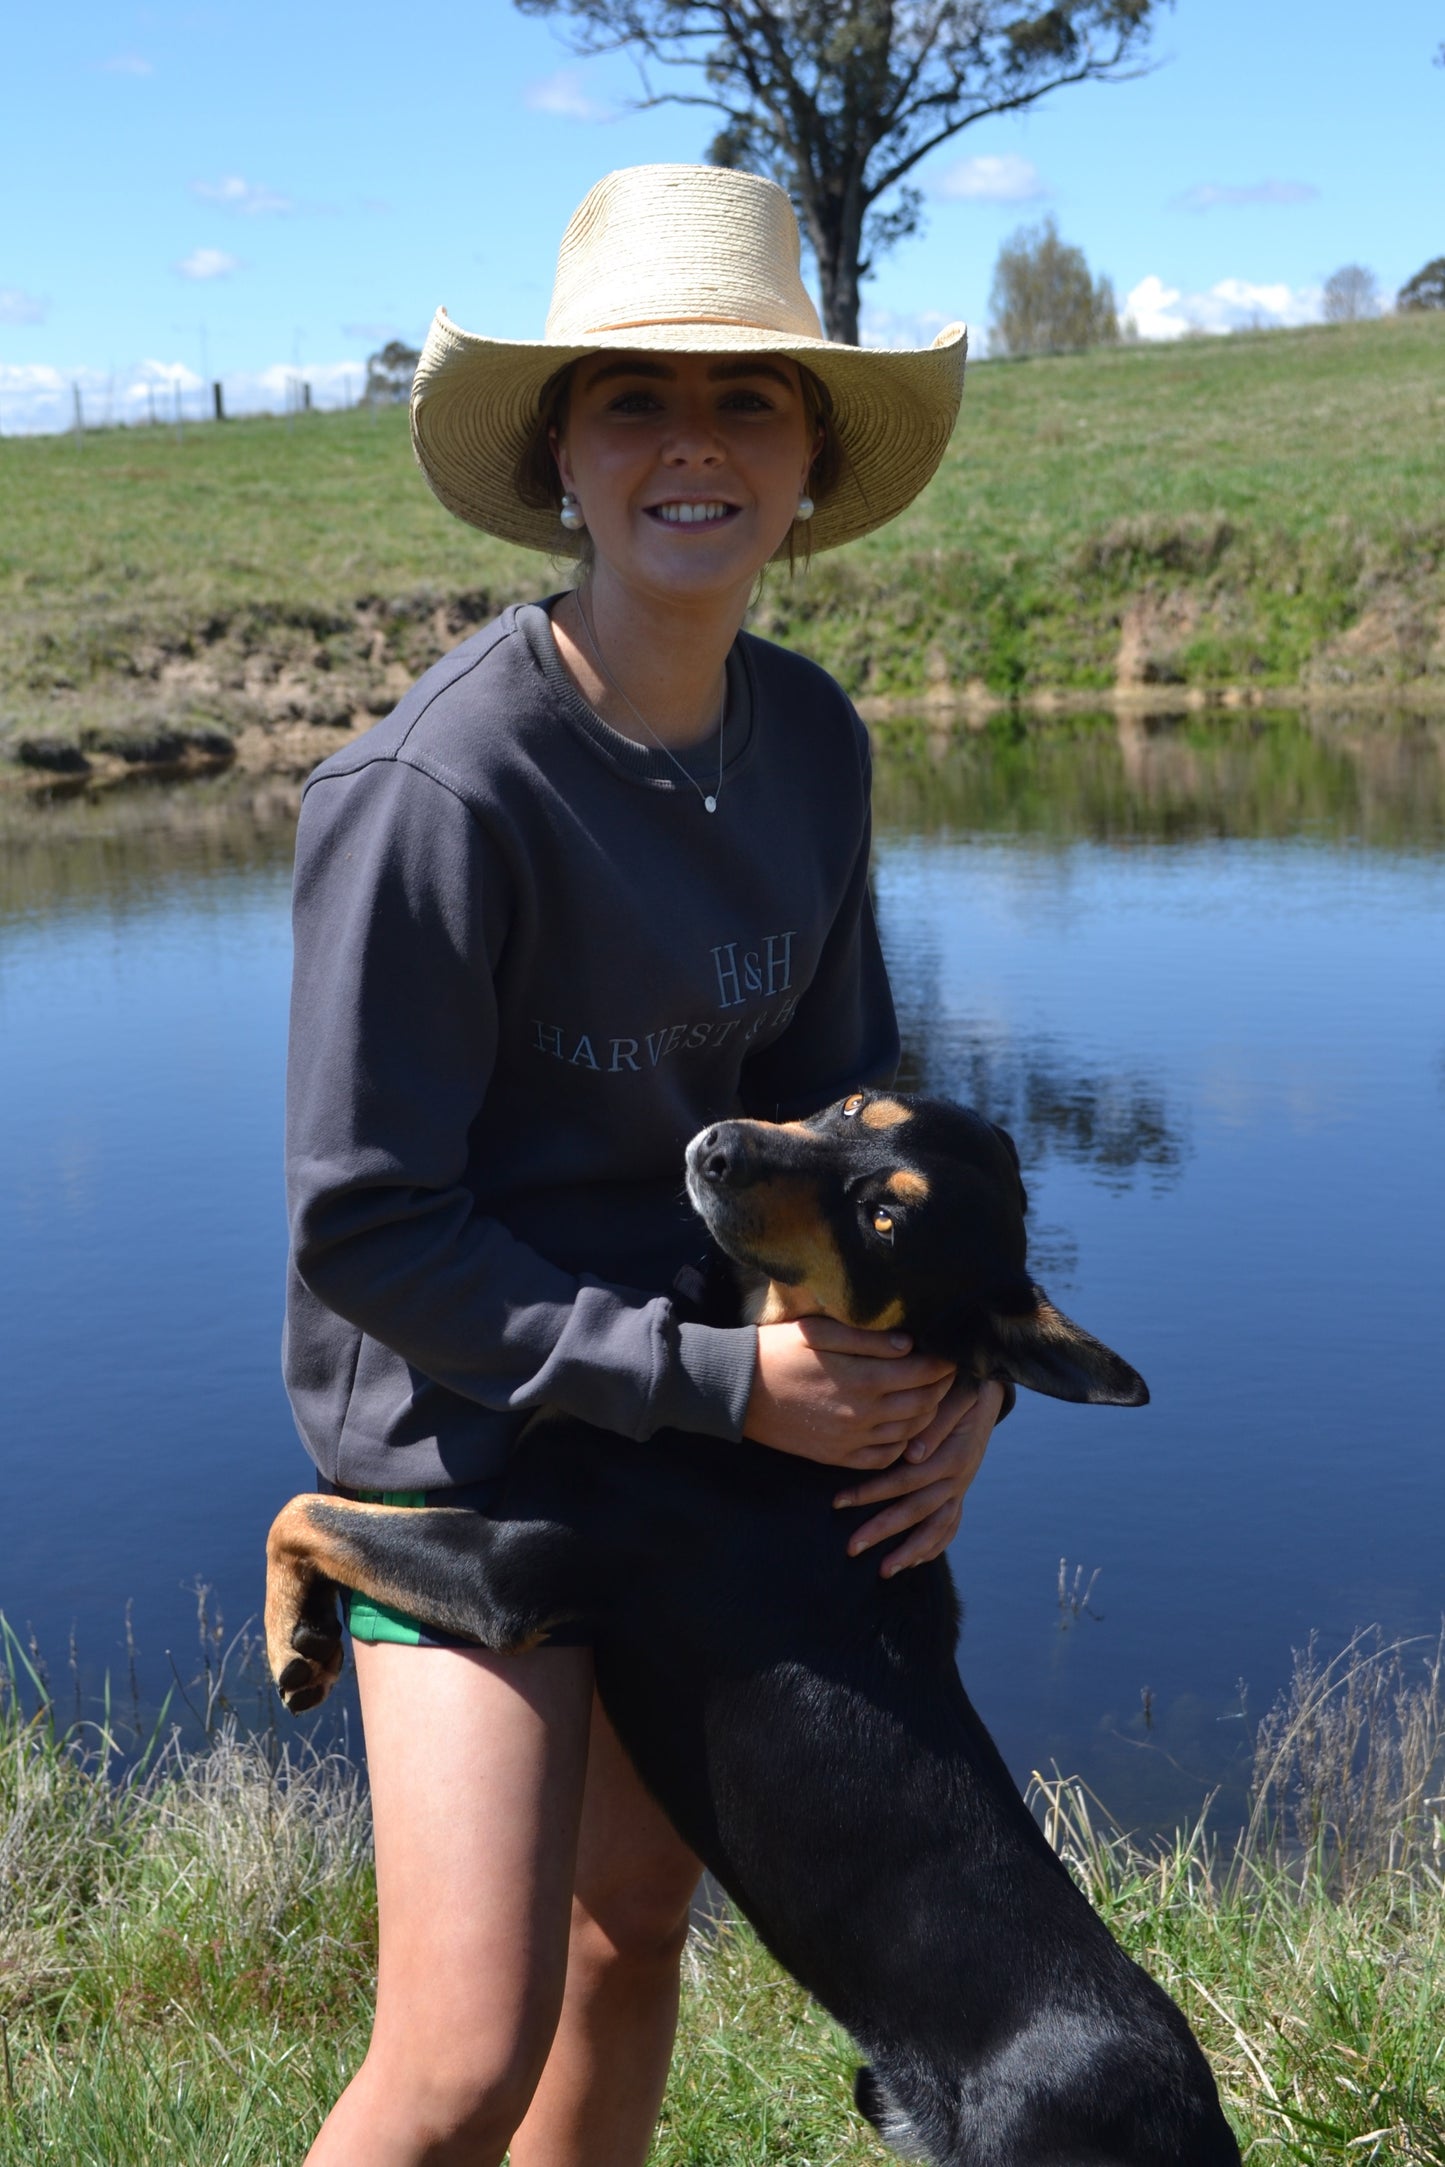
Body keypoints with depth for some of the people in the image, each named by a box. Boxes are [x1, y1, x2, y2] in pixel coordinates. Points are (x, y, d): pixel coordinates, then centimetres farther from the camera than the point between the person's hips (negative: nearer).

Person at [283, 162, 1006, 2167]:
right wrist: (721, 1382, -22)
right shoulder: (434, 791, -26)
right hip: (469, 1422, -7)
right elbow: (365, 1227, -21)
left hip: (688, 1381, 7)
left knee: (637, 1924, 21)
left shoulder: (808, 739, -4)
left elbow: (830, 1083, 6)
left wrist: (944, 1358, -9)